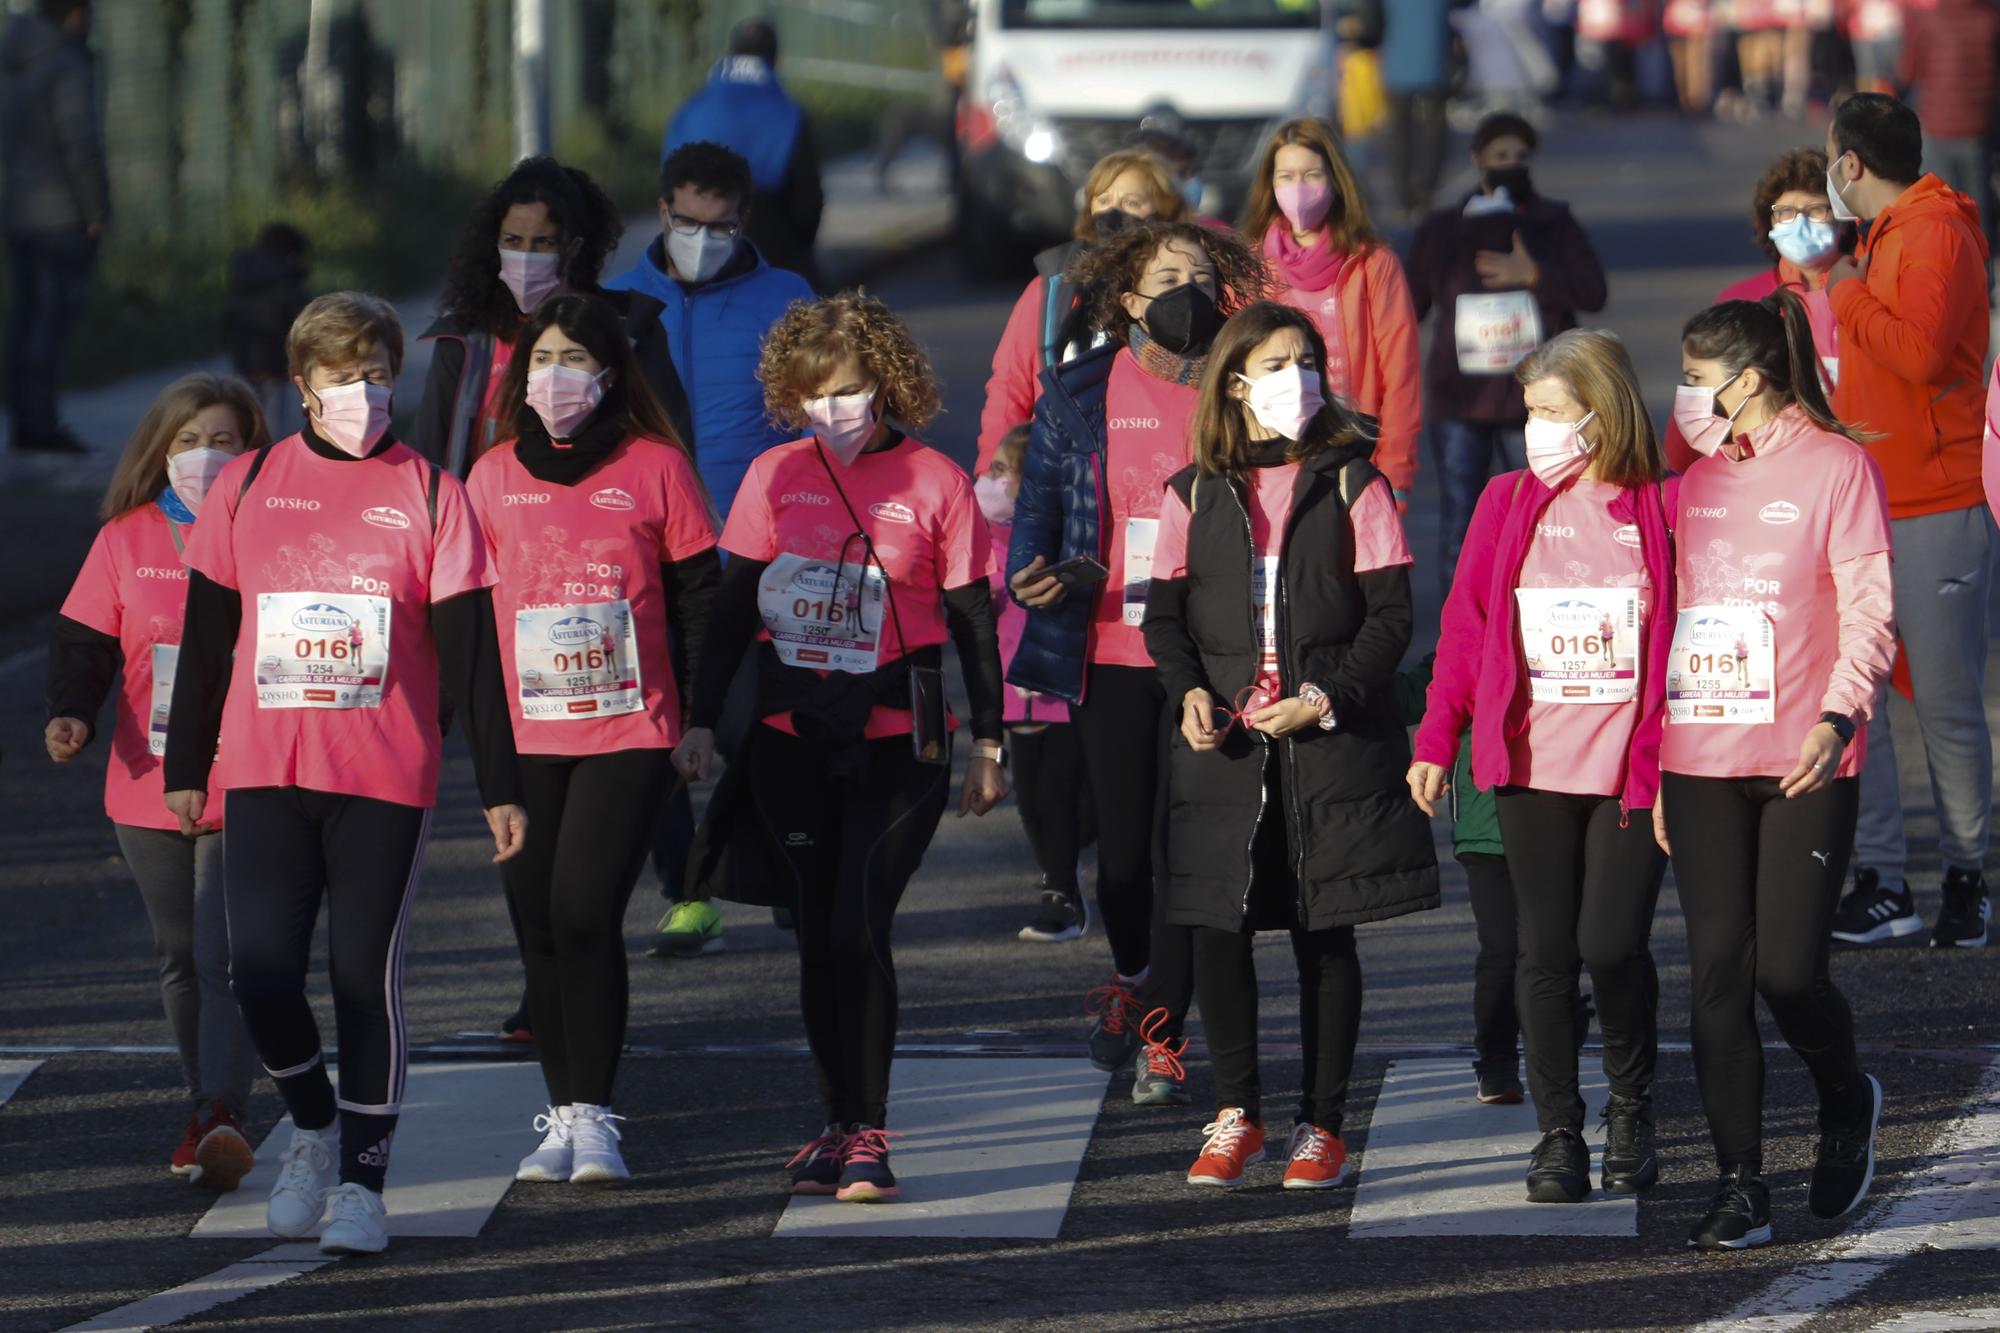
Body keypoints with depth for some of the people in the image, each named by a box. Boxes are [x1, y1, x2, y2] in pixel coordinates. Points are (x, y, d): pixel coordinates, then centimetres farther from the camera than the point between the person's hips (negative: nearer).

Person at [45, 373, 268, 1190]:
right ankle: (209, 1114, 23)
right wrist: (70, 715, -13)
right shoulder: (128, 539, 5)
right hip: (149, 787, 4)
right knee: (180, 959, 12)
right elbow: (84, 641, 5)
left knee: (227, 954, -15)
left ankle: (222, 1117, -21)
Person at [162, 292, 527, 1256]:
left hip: (387, 778, -1)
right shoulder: (245, 488, 7)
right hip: (265, 774, 1)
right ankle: (312, 1126, 19)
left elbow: (470, 651, 3)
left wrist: (499, 786, 0)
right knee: (261, 968, -7)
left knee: (367, 971, -3)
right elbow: (206, 637, 12)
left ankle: (362, 1181, 7)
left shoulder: (430, 496, 3)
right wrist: (185, 767, 11)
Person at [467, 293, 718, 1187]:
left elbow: (698, 595, 5)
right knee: (539, 924, 4)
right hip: (524, 735, 3)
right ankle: (562, 1115, 14)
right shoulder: (493, 477, 9)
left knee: (586, 913, -14)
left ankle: (594, 1116, -8)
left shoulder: (655, 468, 1)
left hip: (630, 733, -3)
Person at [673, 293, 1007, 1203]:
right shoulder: (776, 477, 5)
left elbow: (972, 622, 3)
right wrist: (701, 720, 7)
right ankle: (840, 1122, 15)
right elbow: (734, 607, 10)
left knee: (859, 929, -12)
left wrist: (988, 742, 3)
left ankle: (868, 1135, -5)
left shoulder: (935, 483, -2)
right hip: (791, 741, 3)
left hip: (896, 737, -3)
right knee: (817, 934, 7)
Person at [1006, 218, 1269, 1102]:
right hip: (1108, 656, 1)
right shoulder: (1079, 393, 5)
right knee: (1120, 841, 9)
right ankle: (1132, 978, 37)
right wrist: (1029, 577, -10)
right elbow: (1040, 502, 10)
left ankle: (1161, 1037, 1)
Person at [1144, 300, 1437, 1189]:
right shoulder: (1195, 495, 8)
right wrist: (1190, 690, -8)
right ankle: (1236, 1114, 15)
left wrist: (1326, 698, -12)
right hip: (1223, 744, 2)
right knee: (1217, 926, -1)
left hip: (1333, 741, -2)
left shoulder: (1352, 485, 2)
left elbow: (1390, 616, 0)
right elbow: (1165, 614, 11)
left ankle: (1321, 1125, 11)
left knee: (1325, 934, 2)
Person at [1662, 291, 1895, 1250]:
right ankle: (1740, 1187, 4)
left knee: (1789, 970, -7)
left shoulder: (1836, 468, -3)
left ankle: (1846, 1104, 24)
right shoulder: (1693, 482, 14)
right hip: (1701, 764, 5)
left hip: (1802, 767, -5)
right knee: (1718, 973, -1)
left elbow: (1869, 610, -7)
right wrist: (1651, 768, 15)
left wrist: (1838, 717, -22)